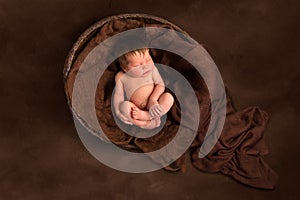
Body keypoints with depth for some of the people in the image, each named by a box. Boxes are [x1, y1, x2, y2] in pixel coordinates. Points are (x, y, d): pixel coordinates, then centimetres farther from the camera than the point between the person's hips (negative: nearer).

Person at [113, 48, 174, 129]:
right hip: (137, 110, -1)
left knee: (168, 97, -23)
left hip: (154, 106, 1)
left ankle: (147, 115, -32)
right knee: (124, 105, -29)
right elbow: (118, 96, -3)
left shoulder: (151, 68, 1)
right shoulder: (121, 77, -2)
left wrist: (153, 98, -21)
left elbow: (160, 84, -4)